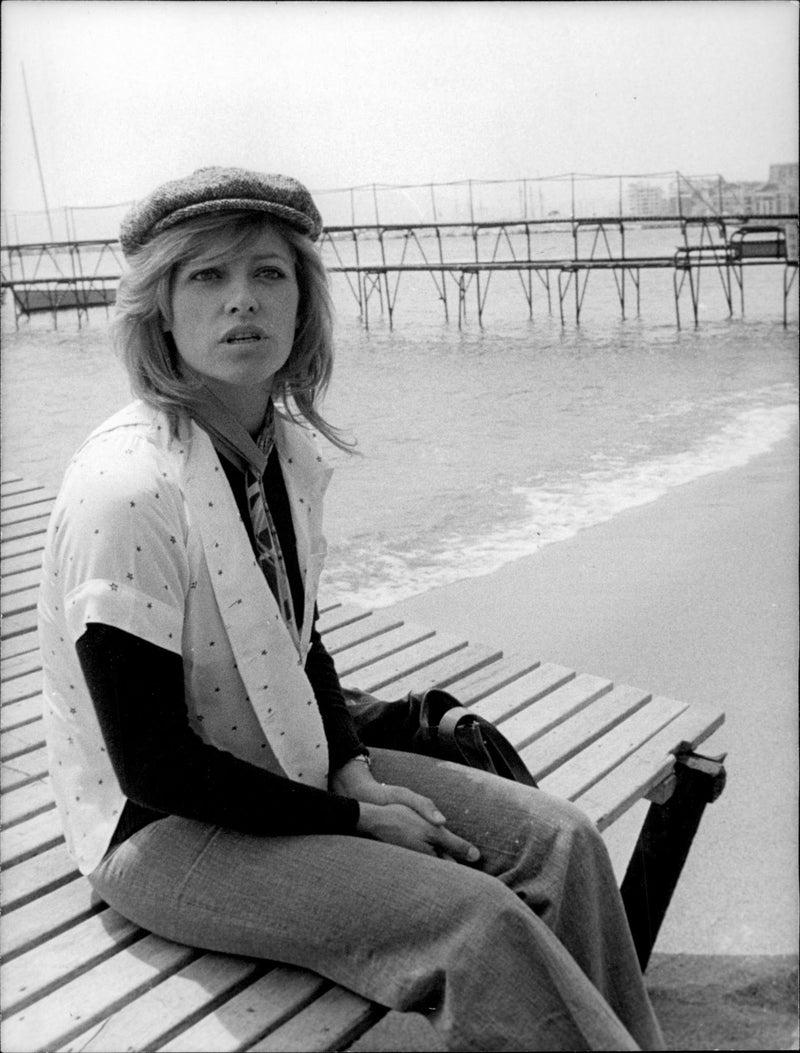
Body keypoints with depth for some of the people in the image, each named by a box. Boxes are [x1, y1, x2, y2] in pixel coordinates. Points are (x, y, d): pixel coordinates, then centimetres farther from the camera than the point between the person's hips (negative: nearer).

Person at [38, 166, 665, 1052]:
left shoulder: (289, 448, -2)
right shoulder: (128, 488, -26)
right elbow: (151, 765, -22)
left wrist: (356, 774, -5)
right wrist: (354, 821, -16)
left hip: (290, 764, 7)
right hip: (161, 830, -7)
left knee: (562, 842, -2)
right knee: (477, 919, -21)